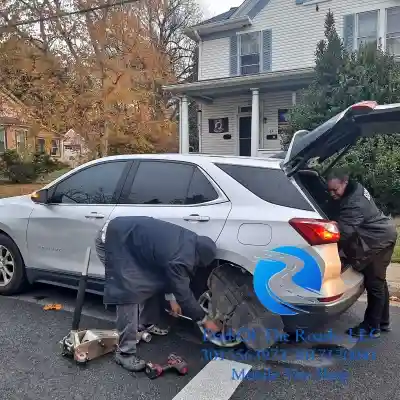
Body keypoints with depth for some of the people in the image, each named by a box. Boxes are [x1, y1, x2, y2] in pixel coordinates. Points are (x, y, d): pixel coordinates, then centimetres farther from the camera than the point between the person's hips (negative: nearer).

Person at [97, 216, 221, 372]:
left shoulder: (190, 240, -2)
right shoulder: (180, 258, -27)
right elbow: (183, 293, -16)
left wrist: (171, 297, 14)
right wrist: (205, 321, -3)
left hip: (129, 238, 10)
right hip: (116, 241, -10)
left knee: (152, 281, 15)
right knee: (130, 293, -15)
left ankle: (147, 327, 34)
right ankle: (125, 353, -6)